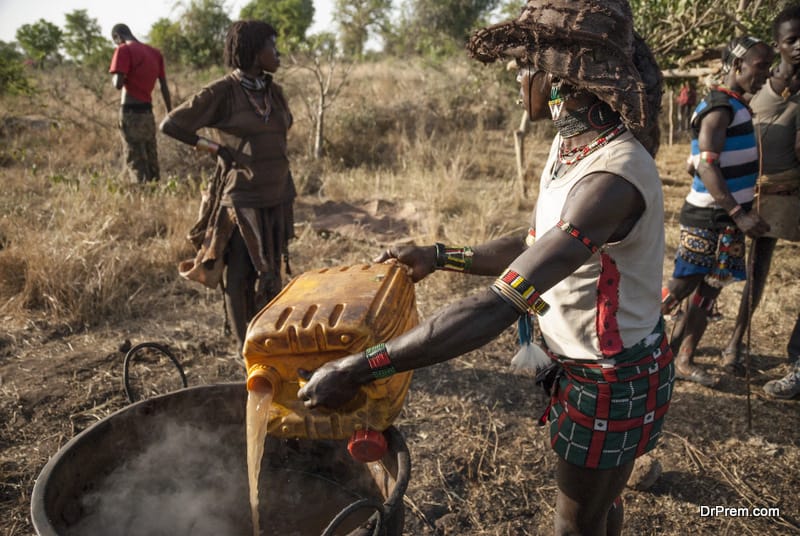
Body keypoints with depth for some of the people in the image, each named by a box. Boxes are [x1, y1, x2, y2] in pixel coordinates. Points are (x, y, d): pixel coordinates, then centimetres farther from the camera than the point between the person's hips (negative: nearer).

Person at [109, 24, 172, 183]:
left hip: (131, 113, -6)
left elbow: (118, 84, -16)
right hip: (148, 112, 6)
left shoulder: (124, 50, -6)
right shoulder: (155, 52, 13)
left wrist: (113, 78, 6)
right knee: (151, 163, 12)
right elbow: (164, 87, 12)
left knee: (136, 163, -3)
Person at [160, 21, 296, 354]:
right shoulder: (222, 93, -10)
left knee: (270, 272, 13)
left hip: (277, 198, 6)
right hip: (241, 199, -6)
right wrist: (206, 146, 0)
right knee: (238, 273, 4)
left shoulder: (274, 92, 9)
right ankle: (244, 346, 17)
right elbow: (171, 125, -9)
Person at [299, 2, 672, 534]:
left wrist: (356, 369, -38)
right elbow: (533, 247, 8)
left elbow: (499, 306, -41)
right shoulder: (571, 144, -4)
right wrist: (440, 258, 2)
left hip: (615, 379, -7)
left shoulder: (611, 176, -34)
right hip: (582, 362, 7)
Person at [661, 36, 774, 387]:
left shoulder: (735, 106, 15)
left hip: (726, 217, 9)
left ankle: (683, 362, 18)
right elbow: (706, 167, -24)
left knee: (708, 290, 10)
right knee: (682, 287, -4)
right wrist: (739, 213, -28)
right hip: (708, 217, -9)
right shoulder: (720, 107, -14)